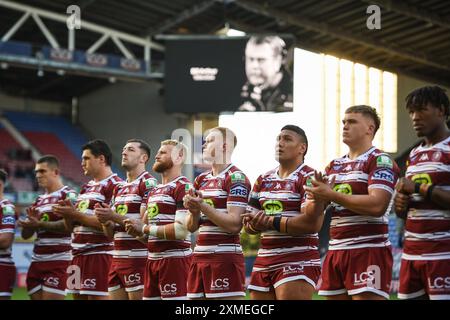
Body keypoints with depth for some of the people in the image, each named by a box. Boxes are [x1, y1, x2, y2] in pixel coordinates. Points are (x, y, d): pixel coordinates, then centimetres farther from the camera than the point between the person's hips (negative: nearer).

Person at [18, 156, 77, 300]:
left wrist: (40, 224, -22)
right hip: (37, 261, 8)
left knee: (50, 297, -11)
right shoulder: (39, 200, 19)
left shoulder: (68, 195, -4)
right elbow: (26, 234, 16)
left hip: (58, 262, -8)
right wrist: (31, 221, -4)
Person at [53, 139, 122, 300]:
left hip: (99, 254, -9)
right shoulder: (86, 187, 20)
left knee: (97, 297, -10)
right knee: (78, 295, 9)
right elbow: (72, 226, 22)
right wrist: (67, 213, 0)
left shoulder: (114, 185, -8)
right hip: (78, 255, 9)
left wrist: (75, 214, -14)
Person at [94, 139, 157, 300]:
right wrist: (105, 220, -2)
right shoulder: (119, 188, 19)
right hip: (117, 258, 8)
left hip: (138, 258, -8)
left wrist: (114, 216, -18)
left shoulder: (148, 183, -6)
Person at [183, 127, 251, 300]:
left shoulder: (236, 178, -7)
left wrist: (203, 207, -17)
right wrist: (194, 212, -4)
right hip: (199, 257, 8)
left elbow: (234, 225, -16)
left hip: (225, 258, -8)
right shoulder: (201, 179, 16)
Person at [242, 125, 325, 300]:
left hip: (298, 261, -7)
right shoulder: (263, 180, 17)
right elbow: (249, 225, 17)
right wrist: (256, 223, -7)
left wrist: (273, 222, -15)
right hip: (263, 262, 8)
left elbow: (312, 223, -18)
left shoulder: (309, 178, -7)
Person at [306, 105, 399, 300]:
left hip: (369, 250, -7)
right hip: (335, 251, 7)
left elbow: (377, 205, -19)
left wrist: (332, 195, -15)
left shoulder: (380, 161, -4)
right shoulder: (334, 165, 18)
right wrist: (318, 193, -3)